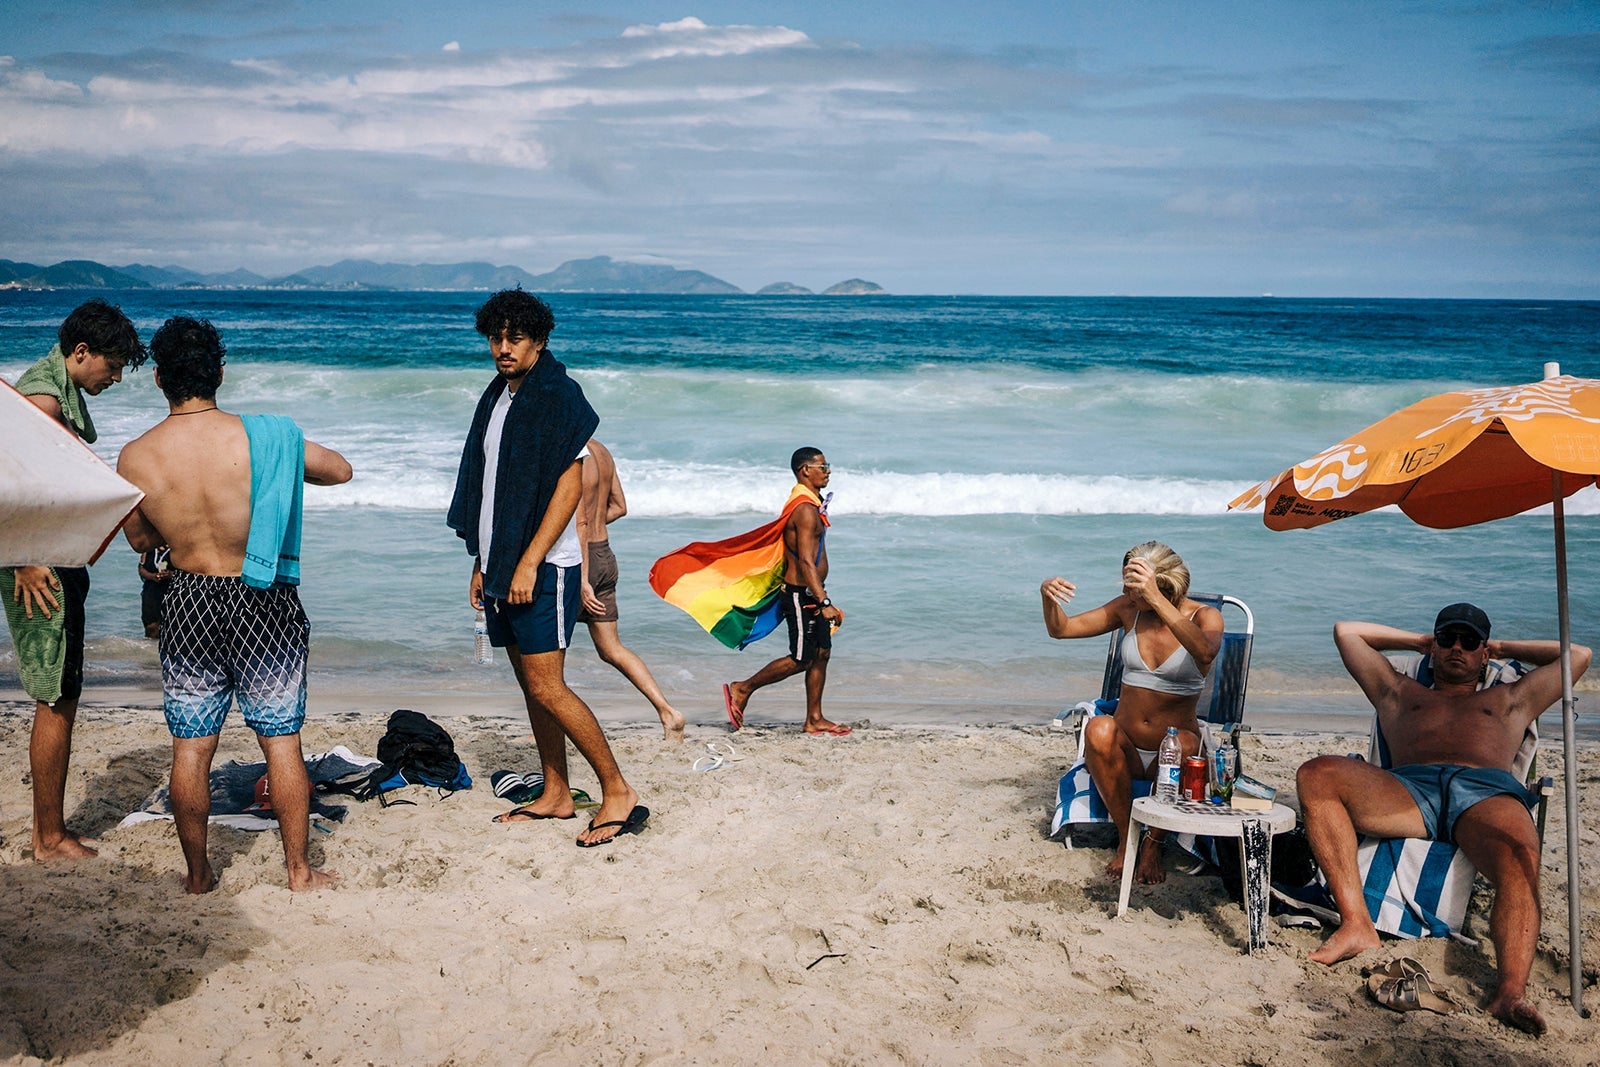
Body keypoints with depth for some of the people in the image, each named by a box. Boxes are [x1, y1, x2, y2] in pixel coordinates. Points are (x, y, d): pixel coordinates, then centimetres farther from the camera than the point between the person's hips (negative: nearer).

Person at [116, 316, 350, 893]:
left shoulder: (134, 457, -9)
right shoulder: (265, 435, -14)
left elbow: (139, 538, 8)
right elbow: (340, 471, 3)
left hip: (188, 604, 1)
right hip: (263, 604, -1)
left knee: (191, 746, 12)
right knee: (281, 739, 10)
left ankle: (197, 873, 23)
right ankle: (299, 869, 19)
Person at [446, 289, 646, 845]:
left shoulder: (557, 398, -11)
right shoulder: (498, 398, 16)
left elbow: (569, 487, -17)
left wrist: (528, 565, -20)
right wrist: (482, 562, 18)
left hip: (544, 568, -9)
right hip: (503, 565, 9)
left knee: (547, 688, -12)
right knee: (531, 685, 12)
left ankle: (619, 792, -4)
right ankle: (555, 795, 20)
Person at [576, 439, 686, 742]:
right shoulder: (601, 451, 10)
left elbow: (580, 522, -23)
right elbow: (619, 506, 19)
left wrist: (581, 580, -24)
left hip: (583, 559, -9)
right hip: (605, 556, 9)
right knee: (611, 648, 12)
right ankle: (667, 711, 3)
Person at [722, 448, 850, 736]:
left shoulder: (809, 505, 14)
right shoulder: (806, 510, -19)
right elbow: (806, 561, -27)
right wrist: (825, 603, -32)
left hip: (811, 596, 10)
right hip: (801, 595, -10)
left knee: (822, 653, 9)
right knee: (801, 659, -3)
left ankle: (814, 720, 14)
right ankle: (741, 690, 8)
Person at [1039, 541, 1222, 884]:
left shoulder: (1205, 617, -7)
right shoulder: (1128, 608, 3)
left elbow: (1205, 653, -33)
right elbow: (1061, 629, 7)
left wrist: (1156, 599, -42)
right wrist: (1048, 596, -15)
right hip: (1126, 749, 2)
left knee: (1181, 744, -37)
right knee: (1099, 729, -32)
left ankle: (1153, 843, -12)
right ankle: (1125, 838, -13)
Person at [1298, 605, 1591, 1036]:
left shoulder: (1508, 701, 40)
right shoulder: (1400, 693, 41)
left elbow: (1577, 656, 43)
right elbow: (1346, 631, 47)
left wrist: (1501, 648, 47)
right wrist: (1419, 641, 52)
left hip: (1488, 793, -1)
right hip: (1408, 789, 1)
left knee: (1519, 857, -39)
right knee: (1317, 774, -30)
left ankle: (1511, 993, -56)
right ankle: (1356, 923, -36)